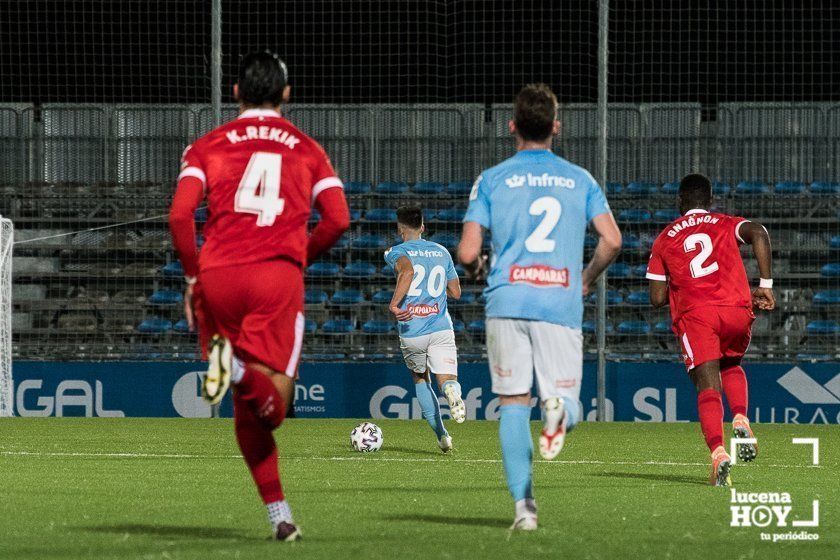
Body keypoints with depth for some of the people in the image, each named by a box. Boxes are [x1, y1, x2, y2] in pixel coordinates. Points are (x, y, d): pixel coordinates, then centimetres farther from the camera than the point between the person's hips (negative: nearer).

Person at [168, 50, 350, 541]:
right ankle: (240, 368, -36)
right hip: (279, 276, -1)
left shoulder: (209, 146, 12)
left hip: (218, 276, 1)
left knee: (248, 411, 11)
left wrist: (193, 276, 11)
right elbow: (338, 220, 4)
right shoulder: (307, 150, 15)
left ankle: (279, 512, 4)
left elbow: (180, 216, -1)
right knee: (272, 404, -4)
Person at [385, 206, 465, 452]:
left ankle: (441, 434, 15)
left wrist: (394, 303, -22)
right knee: (447, 379, -5)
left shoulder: (396, 252, 1)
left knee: (420, 379, 21)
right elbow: (456, 292, 16)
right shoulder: (442, 252, 14)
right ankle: (452, 392, -43)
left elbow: (408, 270, -23)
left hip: (411, 330, -1)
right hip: (441, 328, 1)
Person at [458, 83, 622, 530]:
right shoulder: (580, 179, 11)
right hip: (561, 305, 1)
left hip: (507, 301, -1)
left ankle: (523, 505, -5)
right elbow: (611, 241, 1)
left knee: (514, 404, 5)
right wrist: (587, 279, 20)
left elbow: (468, 253, -1)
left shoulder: (492, 180, 5)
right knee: (567, 400, 6)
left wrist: (477, 268, 23)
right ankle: (560, 409, -33)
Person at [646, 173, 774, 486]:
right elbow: (758, 234, -4)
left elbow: (657, 298, 14)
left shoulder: (664, 240, 19)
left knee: (708, 387, -9)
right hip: (737, 309, 1)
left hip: (694, 315, -1)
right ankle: (741, 419, -1)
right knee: (732, 366, 28)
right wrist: (765, 286, -2)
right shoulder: (726, 225, 19)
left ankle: (718, 452, -31)